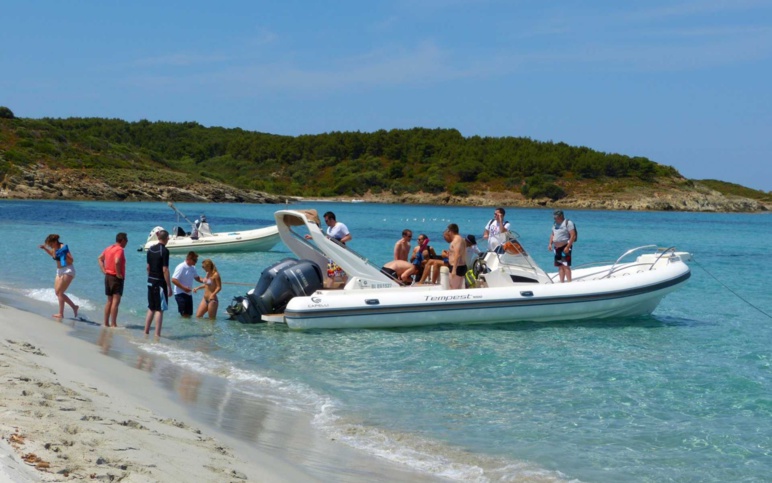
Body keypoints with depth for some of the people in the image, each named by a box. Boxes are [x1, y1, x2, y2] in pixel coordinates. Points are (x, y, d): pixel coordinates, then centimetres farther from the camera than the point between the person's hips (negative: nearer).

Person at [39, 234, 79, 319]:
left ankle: (61, 314, -6)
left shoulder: (63, 248, -16)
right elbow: (52, 254, 31)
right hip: (59, 271, 9)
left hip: (68, 271, -9)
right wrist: (45, 249, 18)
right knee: (57, 292, 8)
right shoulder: (55, 248, 6)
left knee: (59, 292, -11)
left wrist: (63, 255, -32)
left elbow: (71, 260, -19)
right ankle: (74, 307, 19)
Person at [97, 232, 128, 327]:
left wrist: (104, 270, 13)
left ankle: (106, 323, 18)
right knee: (116, 301, -9)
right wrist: (118, 274, -20)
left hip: (108, 276, 9)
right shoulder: (119, 249, -15)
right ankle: (113, 324, -12)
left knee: (109, 301, 15)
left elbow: (100, 258, 20)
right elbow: (117, 262, -30)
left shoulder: (109, 248, 12)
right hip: (116, 278, -9)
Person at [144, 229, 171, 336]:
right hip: (160, 283, -7)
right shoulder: (164, 251, -14)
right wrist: (169, 287, -12)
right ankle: (157, 334, -5)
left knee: (151, 308, 17)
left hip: (150, 282, 7)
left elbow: (148, 267, 14)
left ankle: (146, 332, 20)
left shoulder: (150, 249, 8)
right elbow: (165, 270, -16)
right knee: (159, 309, -3)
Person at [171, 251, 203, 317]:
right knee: (185, 315, -10)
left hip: (188, 294, 8)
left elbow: (197, 278, 20)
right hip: (180, 294, -8)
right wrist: (184, 288, -24)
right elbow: (173, 280, -20)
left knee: (189, 314, 8)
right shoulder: (181, 267, -16)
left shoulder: (192, 268, 9)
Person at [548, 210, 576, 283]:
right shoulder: (555, 224, 15)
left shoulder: (568, 223, -8)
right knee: (560, 266, 7)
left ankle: (569, 282, -14)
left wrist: (567, 247, -21)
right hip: (557, 247, 8)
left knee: (565, 265, -13)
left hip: (565, 247, -8)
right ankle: (561, 282, 11)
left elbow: (573, 236, -14)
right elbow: (552, 235, 24)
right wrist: (550, 244, 7)